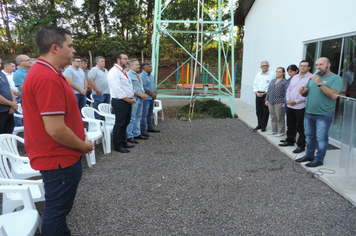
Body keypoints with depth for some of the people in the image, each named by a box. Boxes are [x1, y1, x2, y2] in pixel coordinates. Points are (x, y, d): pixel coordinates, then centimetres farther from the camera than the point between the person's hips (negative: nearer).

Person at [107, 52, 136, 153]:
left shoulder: (123, 71, 18)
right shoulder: (114, 72, -14)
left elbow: (129, 86, 21)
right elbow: (117, 90, -21)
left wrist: (133, 97, 7)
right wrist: (129, 100, -15)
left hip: (128, 101, 10)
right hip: (120, 102, -10)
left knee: (125, 123, 16)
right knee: (119, 124, -2)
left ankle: (123, 143, 29)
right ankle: (118, 146, 9)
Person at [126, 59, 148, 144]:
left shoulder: (137, 75, 18)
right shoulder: (129, 75, -11)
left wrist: (144, 94, 6)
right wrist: (140, 95, -15)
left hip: (140, 98, 10)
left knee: (138, 117, 15)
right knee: (131, 118, -5)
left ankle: (137, 134, 25)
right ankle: (129, 136, 2)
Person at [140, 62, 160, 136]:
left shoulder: (151, 75, 15)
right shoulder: (142, 76, -13)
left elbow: (154, 85, 19)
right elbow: (145, 88, -17)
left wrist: (155, 93, 1)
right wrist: (152, 95, -8)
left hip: (152, 98, 9)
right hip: (146, 98, -9)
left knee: (150, 114, 16)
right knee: (144, 114, -7)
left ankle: (150, 128, 26)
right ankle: (143, 131, -4)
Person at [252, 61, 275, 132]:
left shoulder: (272, 74, -3)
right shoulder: (258, 74, 15)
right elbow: (255, 84, 14)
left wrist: (264, 93, -15)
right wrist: (256, 92, -3)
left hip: (266, 94, -5)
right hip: (258, 94, 5)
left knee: (265, 111, 0)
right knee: (258, 110, 9)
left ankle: (264, 126, 9)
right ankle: (259, 125, 20)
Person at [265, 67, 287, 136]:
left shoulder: (285, 82, -5)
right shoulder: (273, 81, 14)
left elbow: (286, 93, -10)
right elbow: (268, 91, 18)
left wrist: (284, 102, -15)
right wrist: (267, 99, 14)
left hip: (279, 102, -6)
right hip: (271, 102, 6)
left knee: (280, 118, 0)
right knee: (273, 117, 13)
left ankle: (281, 132, 11)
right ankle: (274, 130, 25)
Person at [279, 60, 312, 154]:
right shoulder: (295, 77, 15)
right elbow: (289, 89, 18)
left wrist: (296, 101, -17)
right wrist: (288, 99, 0)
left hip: (300, 107, -7)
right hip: (290, 106, 7)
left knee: (300, 128, 0)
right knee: (290, 125, 17)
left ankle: (301, 145, 10)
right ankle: (290, 141, 32)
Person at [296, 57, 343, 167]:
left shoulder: (336, 78, -7)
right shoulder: (313, 77, 14)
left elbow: (334, 95, -22)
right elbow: (307, 93, 19)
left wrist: (320, 83, -25)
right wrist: (303, 91, -5)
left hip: (323, 115, -6)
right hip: (309, 113, 7)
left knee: (321, 137, 1)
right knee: (310, 136, 15)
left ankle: (319, 159, 11)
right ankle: (309, 155, 28)